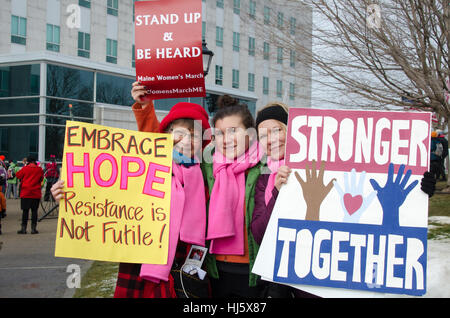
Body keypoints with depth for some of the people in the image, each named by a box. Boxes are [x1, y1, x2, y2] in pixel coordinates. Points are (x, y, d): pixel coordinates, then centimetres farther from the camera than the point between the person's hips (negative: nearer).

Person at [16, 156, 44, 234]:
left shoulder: (25, 168, -6)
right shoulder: (40, 169, -1)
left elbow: (18, 175, 8)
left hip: (25, 193, -1)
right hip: (36, 194, 1)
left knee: (25, 210, 3)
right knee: (34, 210, 5)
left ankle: (23, 228, 5)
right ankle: (33, 228, 4)